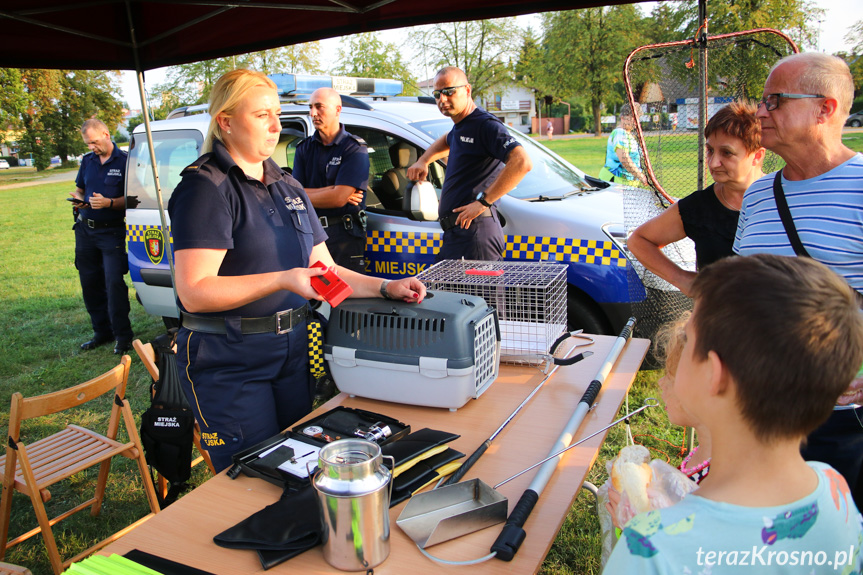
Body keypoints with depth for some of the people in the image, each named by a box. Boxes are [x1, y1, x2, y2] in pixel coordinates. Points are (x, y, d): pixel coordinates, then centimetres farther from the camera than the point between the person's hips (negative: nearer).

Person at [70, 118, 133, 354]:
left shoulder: (124, 161, -6)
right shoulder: (87, 161, 13)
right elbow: (79, 189, 20)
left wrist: (109, 203, -24)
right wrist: (78, 200, -2)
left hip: (112, 231, -6)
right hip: (85, 230, 7)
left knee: (114, 283, -10)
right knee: (89, 283, 10)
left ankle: (122, 336, -1)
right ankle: (102, 331, 22)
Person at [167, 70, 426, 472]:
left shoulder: (288, 188, 12)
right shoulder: (205, 187, -12)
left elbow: (325, 269, 11)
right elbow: (194, 292, -21)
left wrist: (384, 288, -3)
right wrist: (283, 279, -28)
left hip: (292, 349, 7)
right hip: (227, 360, -6)